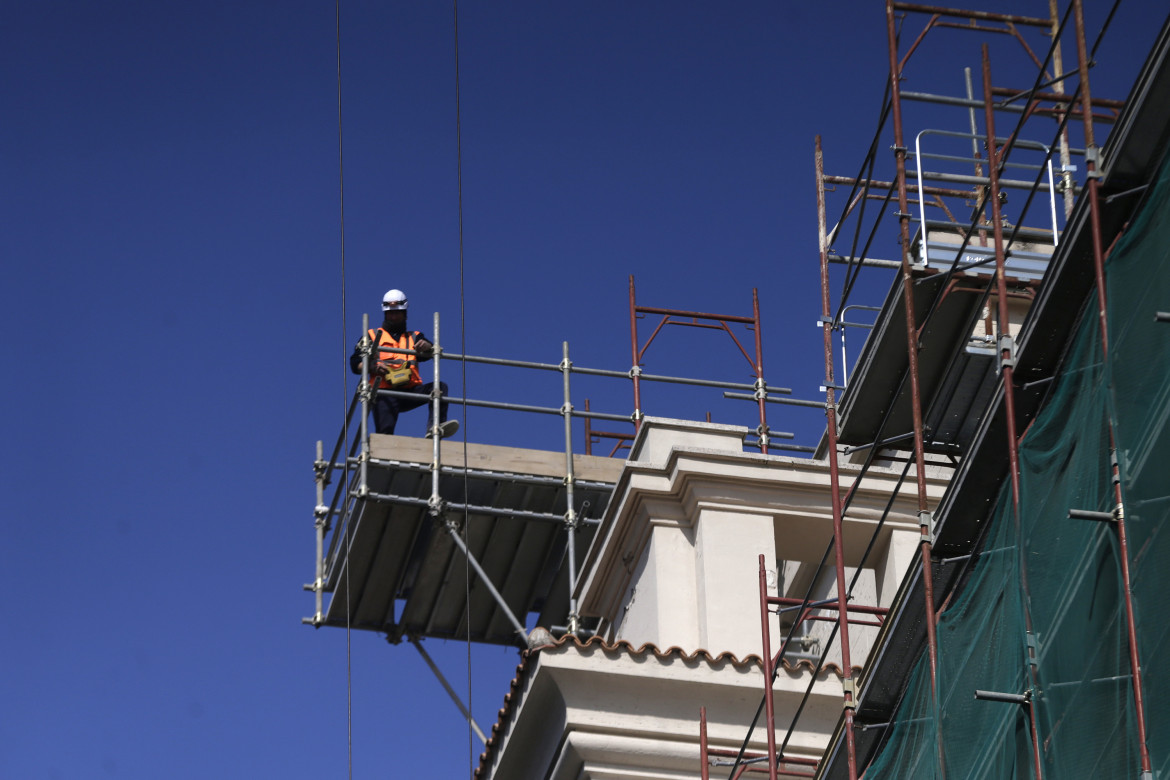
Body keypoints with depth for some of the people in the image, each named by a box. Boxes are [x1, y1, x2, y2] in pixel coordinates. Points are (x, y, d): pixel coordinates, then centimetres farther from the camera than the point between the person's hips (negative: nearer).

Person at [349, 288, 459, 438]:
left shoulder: (414, 337, 26)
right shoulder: (372, 336, 20)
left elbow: (432, 353, 6)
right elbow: (355, 364, 10)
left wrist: (426, 347, -19)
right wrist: (373, 367, -11)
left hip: (410, 392, 2)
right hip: (385, 392, -2)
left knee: (440, 387, -22)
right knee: (385, 431, -22)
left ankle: (435, 429, -39)